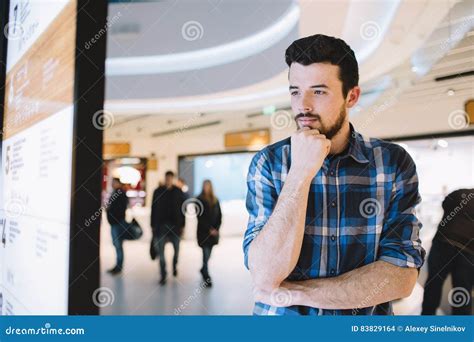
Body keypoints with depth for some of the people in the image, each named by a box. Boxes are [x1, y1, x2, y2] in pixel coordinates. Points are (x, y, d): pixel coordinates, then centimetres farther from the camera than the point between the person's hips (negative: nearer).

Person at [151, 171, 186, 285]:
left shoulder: (178, 192, 2)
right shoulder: (158, 192, 3)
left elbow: (182, 209, 3)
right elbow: (153, 209, 4)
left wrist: (182, 225, -1)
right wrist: (153, 225, 1)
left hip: (175, 225, 0)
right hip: (161, 225, 0)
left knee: (176, 249, 11)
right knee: (161, 251, -1)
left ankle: (175, 266, 40)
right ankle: (163, 276, 7)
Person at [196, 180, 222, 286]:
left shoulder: (215, 200, 10)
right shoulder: (199, 200, -3)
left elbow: (219, 216, 11)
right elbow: (200, 217, -8)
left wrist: (216, 228, -3)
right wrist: (209, 229, -12)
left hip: (213, 232, 4)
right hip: (203, 232, -4)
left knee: (208, 253, 13)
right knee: (206, 254, -10)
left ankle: (203, 270, 36)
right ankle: (207, 277, -8)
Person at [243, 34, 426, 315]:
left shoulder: (394, 163, -5)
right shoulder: (268, 163, -6)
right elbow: (265, 275, -15)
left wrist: (294, 292, -13)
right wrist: (301, 173, -21)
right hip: (281, 318, 1)